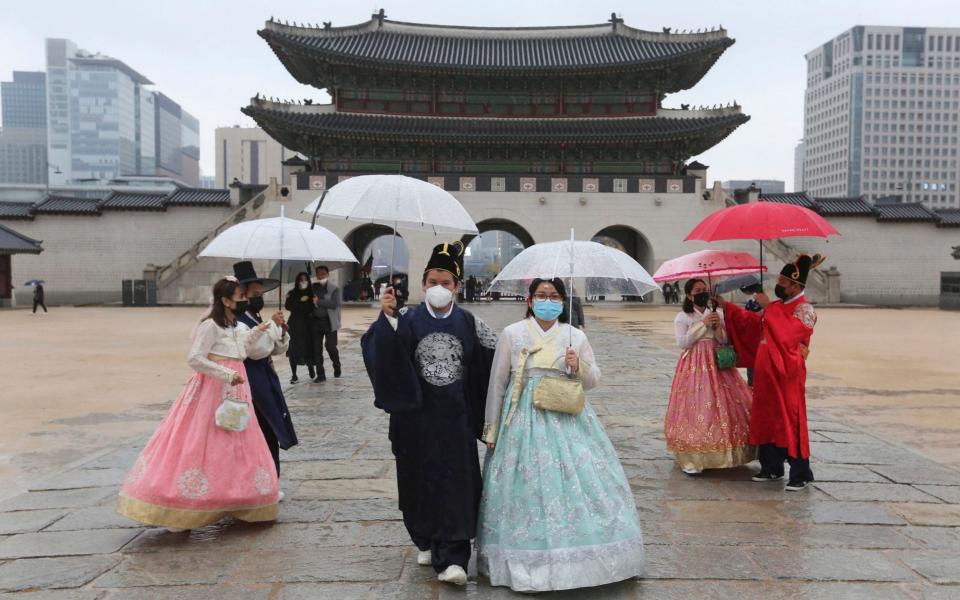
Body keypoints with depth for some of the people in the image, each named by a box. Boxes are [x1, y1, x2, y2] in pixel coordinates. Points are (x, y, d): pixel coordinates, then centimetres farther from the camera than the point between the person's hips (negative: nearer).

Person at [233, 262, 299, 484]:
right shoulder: (238, 323, -14)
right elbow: (257, 350, -25)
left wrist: (282, 331, -1)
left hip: (266, 381, 10)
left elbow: (277, 350, 17)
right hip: (252, 384, -10)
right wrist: (272, 325, -20)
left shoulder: (257, 319, 15)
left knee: (270, 435, 14)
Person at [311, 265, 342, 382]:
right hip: (316, 321, 4)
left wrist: (318, 302, -14)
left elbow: (334, 304, -14)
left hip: (329, 322, -3)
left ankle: (336, 366, 26)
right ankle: (320, 374, 12)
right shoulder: (313, 287, 11)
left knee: (330, 346, -3)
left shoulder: (334, 289, -1)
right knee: (317, 349, 3)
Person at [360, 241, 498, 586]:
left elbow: (495, 358, 8)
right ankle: (427, 543, 32)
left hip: (455, 415, 0)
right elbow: (381, 349, -20)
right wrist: (386, 317, -34)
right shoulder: (409, 319, -3)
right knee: (421, 479, 10)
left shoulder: (469, 323, 1)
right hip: (416, 414, 0)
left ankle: (450, 558, 3)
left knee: (456, 481, -2)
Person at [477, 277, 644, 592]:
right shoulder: (511, 334, 1)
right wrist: (492, 429, 4)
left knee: (576, 481, 0)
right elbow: (497, 383, 4)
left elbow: (594, 381, 12)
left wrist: (579, 367, -11)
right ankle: (529, 561, 17)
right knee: (527, 486, 1)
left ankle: (576, 553, 18)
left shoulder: (576, 336, 6)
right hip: (524, 421, -1)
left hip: (568, 421, 2)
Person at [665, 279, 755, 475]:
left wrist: (718, 328, -9)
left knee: (722, 405, 1)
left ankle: (724, 454, 15)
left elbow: (726, 341, 10)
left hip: (717, 365, 4)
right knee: (695, 407, -9)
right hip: (694, 366, -4)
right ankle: (690, 460, -5)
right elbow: (682, 342, -11)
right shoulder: (682, 317, 1)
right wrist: (703, 324, -12)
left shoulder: (717, 315, 13)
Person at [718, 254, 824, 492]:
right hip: (767, 372, 8)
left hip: (787, 374, -8)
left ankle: (800, 474, 4)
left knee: (790, 421, -4)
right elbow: (753, 322, 22)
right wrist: (726, 306, 21)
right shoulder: (777, 306, 14)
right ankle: (772, 468, 21)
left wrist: (768, 307, -21)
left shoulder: (804, 309, -9)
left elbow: (788, 332, -25)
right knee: (767, 418, 11)